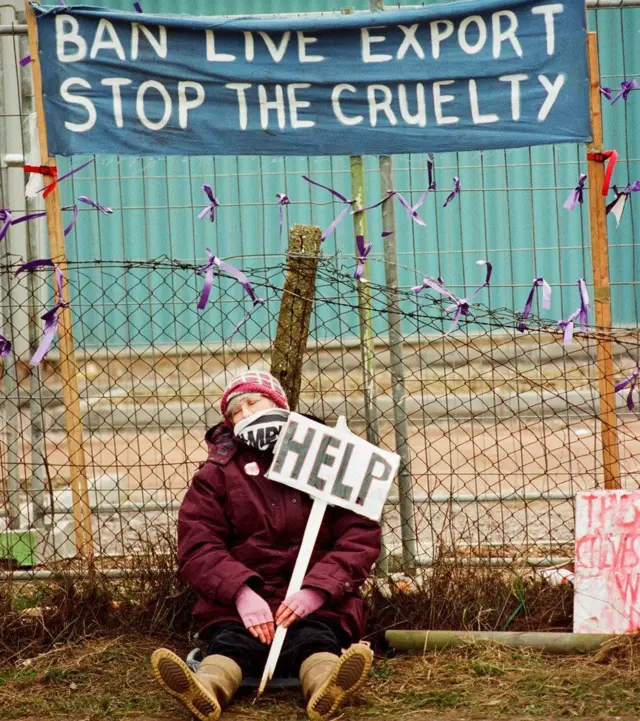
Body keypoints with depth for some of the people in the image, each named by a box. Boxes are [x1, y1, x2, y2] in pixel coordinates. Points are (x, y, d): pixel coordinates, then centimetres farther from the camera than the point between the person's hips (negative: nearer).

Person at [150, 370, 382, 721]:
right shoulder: (217, 473, 12)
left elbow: (361, 534, 1)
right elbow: (197, 545, 0)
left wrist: (317, 590, -16)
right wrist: (240, 592, -20)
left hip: (316, 603, 0)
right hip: (238, 602, 0)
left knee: (315, 639, -32)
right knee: (231, 641, -31)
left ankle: (327, 689, -65)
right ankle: (206, 689, -63)